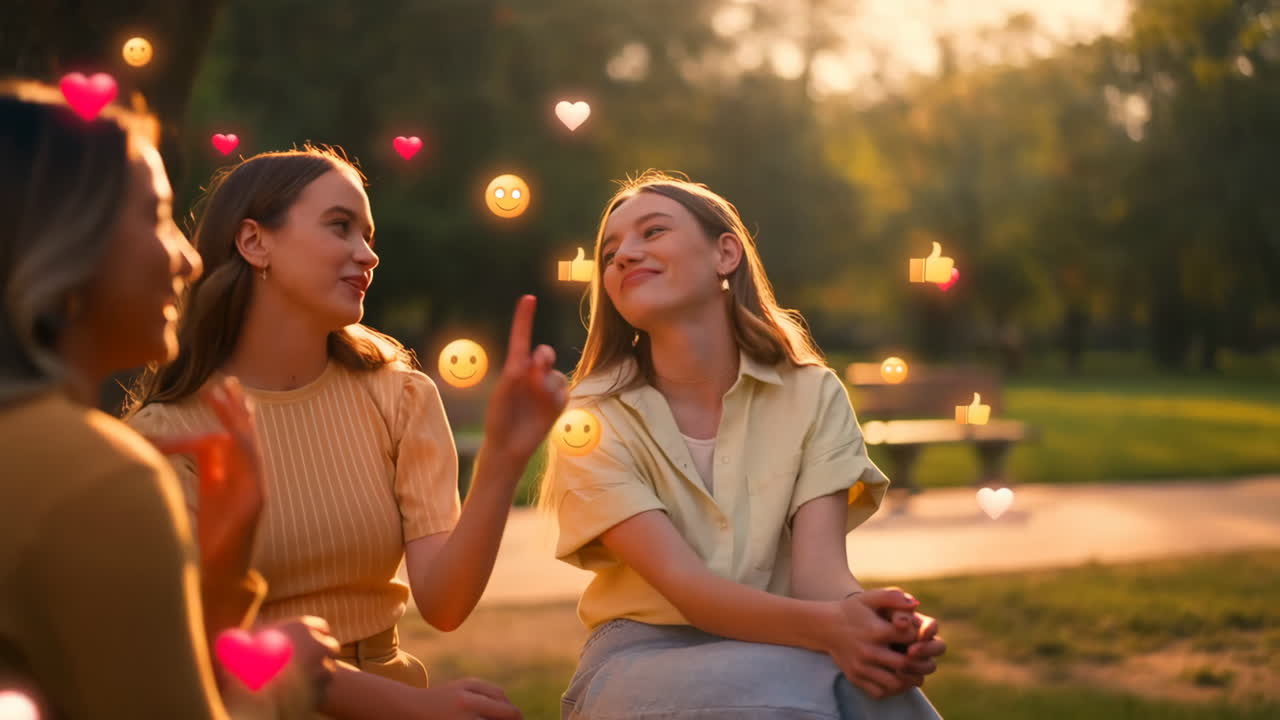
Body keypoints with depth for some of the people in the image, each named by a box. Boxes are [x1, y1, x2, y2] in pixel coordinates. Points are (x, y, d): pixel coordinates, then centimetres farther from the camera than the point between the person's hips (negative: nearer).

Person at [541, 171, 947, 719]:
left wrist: (869, 622, -38)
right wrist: (828, 626, -39)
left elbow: (818, 565, -13)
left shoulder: (813, 396, 0)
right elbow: (683, 584, -20)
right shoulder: (594, 423, -7)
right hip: (646, 660, -2)